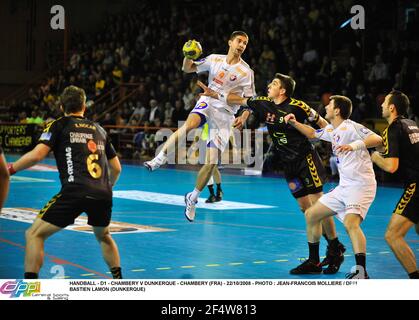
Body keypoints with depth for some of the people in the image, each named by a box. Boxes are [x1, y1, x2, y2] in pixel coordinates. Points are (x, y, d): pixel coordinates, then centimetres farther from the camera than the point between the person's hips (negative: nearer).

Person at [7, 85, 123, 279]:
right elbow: (116, 168, 27)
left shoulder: (59, 125, 10)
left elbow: (37, 155, -5)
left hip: (75, 191, -5)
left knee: (34, 234, 4)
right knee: (103, 236, 33)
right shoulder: (99, 129, 24)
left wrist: (10, 169, 9)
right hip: (103, 194, 5)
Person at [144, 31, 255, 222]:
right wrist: (188, 55, -10)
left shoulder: (246, 72, -3)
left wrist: (243, 117, -17)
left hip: (226, 114, 0)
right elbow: (188, 68, 12)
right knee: (190, 124, -37)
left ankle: (193, 198, 14)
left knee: (212, 161, -6)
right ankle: (159, 159, -34)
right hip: (207, 103, 1)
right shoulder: (215, 59, 5)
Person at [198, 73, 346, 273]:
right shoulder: (264, 104, 4)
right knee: (305, 208, 6)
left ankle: (337, 250, 0)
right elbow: (240, 100, 13)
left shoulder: (297, 106, -14)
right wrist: (214, 95, 10)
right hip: (288, 164, 7)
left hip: (306, 159, -6)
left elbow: (322, 123, -5)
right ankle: (331, 248, 15)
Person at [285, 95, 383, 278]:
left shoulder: (351, 127, -14)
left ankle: (361, 272, -38)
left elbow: (377, 139, -26)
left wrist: (353, 146, -38)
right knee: (311, 215, 13)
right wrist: (295, 123, 21)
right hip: (344, 186, 10)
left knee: (350, 223, -31)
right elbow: (313, 134, 34)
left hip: (361, 185, -10)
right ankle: (313, 263, 24)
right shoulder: (332, 130, 14)